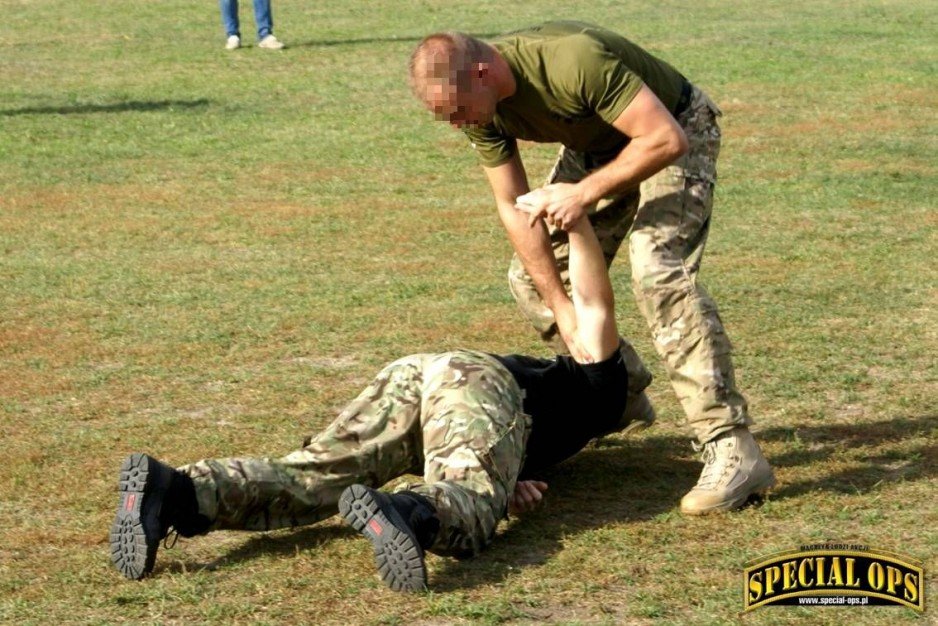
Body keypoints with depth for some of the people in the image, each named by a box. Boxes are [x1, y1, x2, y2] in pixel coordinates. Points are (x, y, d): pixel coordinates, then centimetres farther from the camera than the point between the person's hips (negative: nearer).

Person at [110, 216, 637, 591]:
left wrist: (505, 481, 15)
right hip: (477, 381, -5)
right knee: (467, 512, -29)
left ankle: (176, 492, -36)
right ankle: (403, 512, -62)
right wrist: (578, 222, 4)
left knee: (302, 478, -13)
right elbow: (595, 302, 19)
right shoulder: (600, 384, 31)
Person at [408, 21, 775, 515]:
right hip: (595, 148, 8)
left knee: (657, 271, -28)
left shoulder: (574, 60, -39)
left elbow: (666, 139, -35)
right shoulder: (478, 105, -16)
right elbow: (512, 206, -9)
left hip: (673, 134, -7)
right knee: (531, 278, 2)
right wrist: (562, 309, -13)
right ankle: (621, 394, 24)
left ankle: (732, 450, -29)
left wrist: (586, 193, -31)